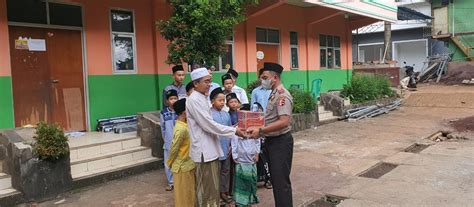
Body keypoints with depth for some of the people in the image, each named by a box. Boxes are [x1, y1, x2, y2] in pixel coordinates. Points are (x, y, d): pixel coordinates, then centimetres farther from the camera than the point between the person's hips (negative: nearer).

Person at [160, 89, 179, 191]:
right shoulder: (163, 113, -3)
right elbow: (163, 129, 7)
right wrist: (166, 140, 10)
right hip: (168, 143, 2)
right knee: (168, 164, 10)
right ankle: (171, 182, 27)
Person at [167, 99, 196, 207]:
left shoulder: (183, 124, 2)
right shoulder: (181, 129, -26)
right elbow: (173, 149, -17)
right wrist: (170, 163, -5)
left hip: (188, 164, 9)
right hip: (182, 166, -8)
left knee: (189, 192, 20)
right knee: (184, 194, 7)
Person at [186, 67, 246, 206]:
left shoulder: (203, 98, 12)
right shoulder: (194, 100, -16)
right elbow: (208, 125, -21)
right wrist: (234, 131, -16)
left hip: (210, 148, 9)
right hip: (204, 150, -9)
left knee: (212, 187, 17)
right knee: (207, 188, 0)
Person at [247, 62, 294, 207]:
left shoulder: (282, 95, -19)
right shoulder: (273, 94, 12)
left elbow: (284, 121, -29)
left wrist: (260, 131, -27)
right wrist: (258, 129, 6)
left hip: (280, 142, -10)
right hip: (272, 141, 10)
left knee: (281, 181, -2)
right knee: (275, 179, 18)